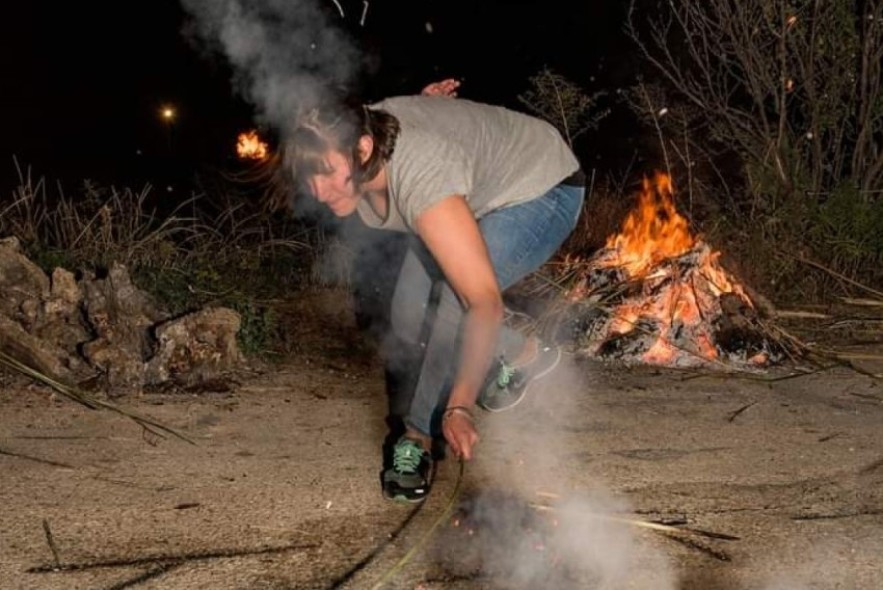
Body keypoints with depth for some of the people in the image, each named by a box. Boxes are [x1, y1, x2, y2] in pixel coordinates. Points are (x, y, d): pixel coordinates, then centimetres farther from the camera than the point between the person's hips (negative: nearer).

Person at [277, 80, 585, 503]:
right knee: (409, 318, -1)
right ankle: (521, 357, 21)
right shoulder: (348, 148, -22)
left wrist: (460, 407, -54)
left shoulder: (423, 184, -44)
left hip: (541, 192, -8)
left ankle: (419, 436, -14)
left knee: (455, 299, -30)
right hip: (479, 193, 8)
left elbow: (485, 302, -49)